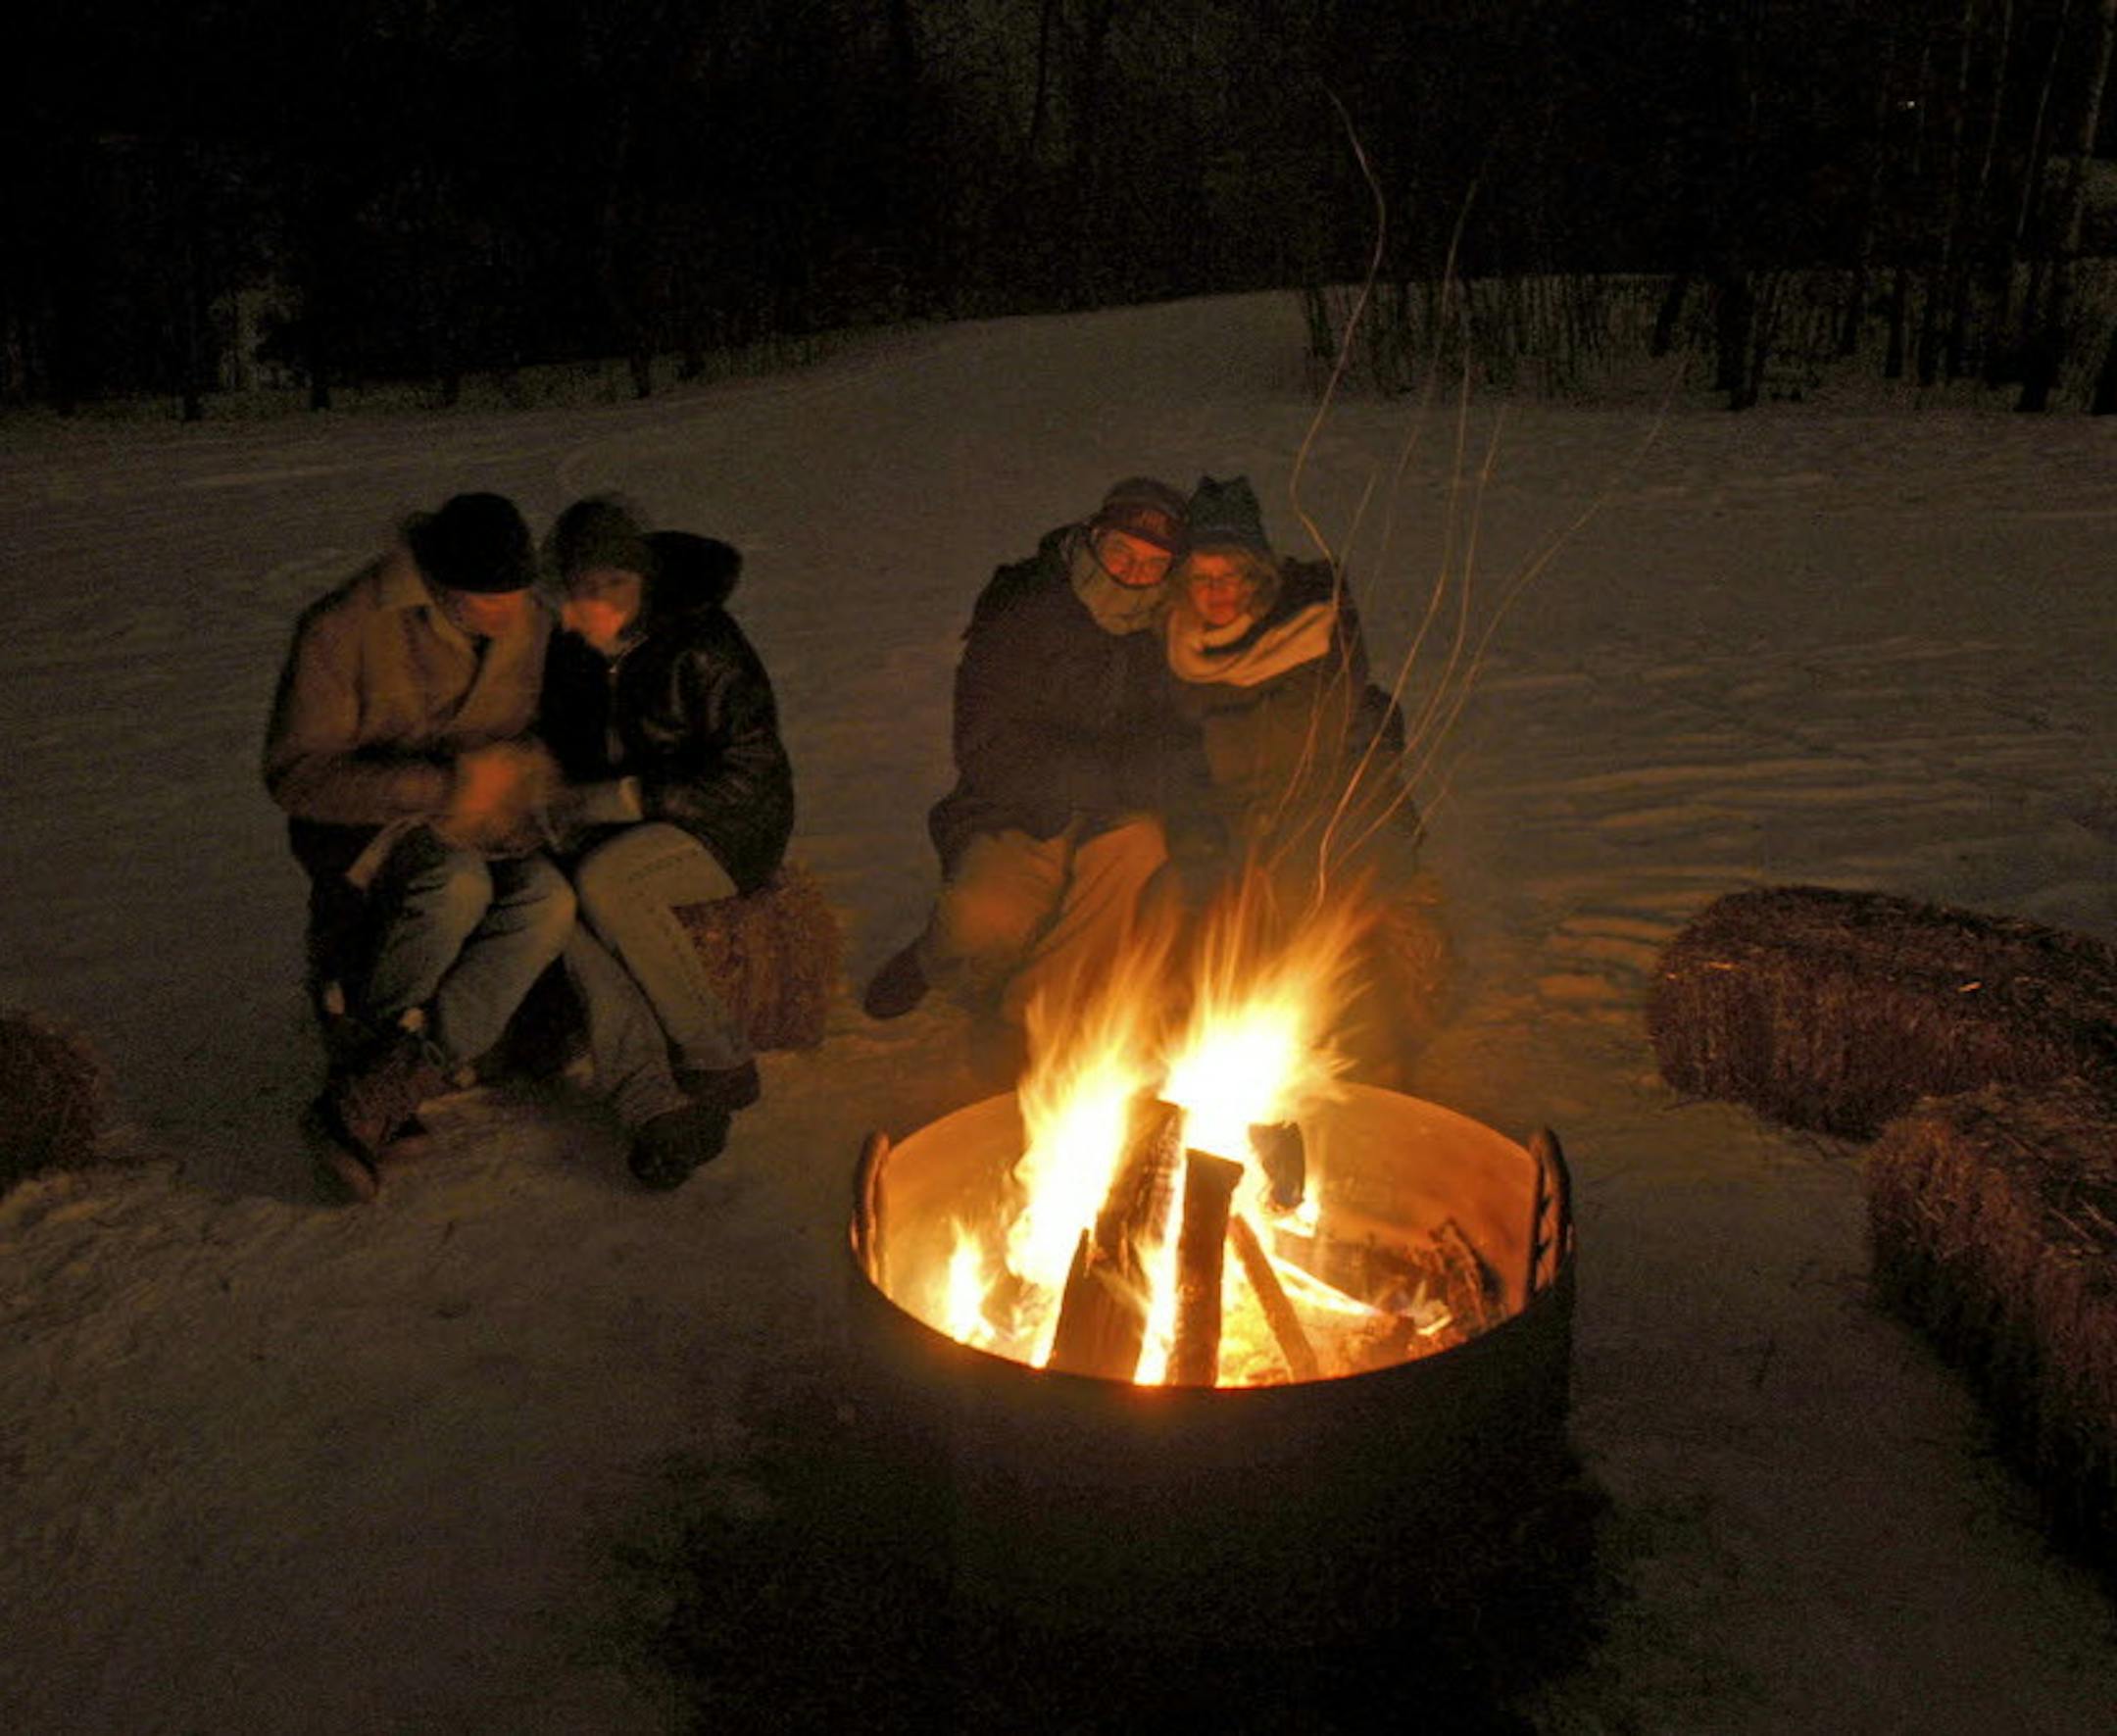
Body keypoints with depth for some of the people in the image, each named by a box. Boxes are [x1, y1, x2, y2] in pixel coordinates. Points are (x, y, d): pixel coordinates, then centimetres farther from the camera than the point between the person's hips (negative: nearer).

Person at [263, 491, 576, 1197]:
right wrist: (443, 784, -29)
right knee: (457, 882, -38)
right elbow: (295, 774, -18)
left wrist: (515, 773, -15)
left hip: (472, 828, 5)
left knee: (549, 901, -29)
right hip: (357, 825, -5)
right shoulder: (344, 628, -17)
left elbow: (538, 742, 11)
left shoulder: (530, 624, -1)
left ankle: (369, 1097, -30)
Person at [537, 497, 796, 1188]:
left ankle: (719, 1062, -18)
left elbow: (747, 777, -21)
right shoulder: (574, 646, 2)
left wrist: (615, 799, -22)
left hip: (729, 827, -6)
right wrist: (563, 802, -4)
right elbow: (562, 741, 18)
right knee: (562, 893, -25)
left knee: (604, 881, -32)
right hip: (628, 824, 7)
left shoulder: (702, 649, -20)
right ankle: (651, 1101, -31)